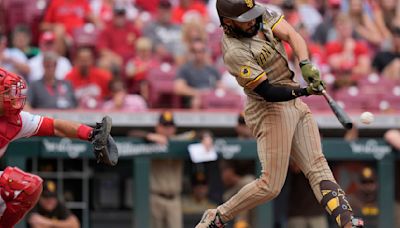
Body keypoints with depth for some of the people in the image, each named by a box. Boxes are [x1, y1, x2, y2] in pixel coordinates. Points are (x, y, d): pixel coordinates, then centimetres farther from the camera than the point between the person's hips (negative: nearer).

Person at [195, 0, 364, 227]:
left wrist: (306, 64, -27)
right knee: (271, 185, -8)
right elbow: (268, 92, -23)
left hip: (295, 103, 8)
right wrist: (303, 91, -34)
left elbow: (291, 35, -10)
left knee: (317, 166, 0)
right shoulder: (235, 52, -23)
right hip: (270, 110, -8)